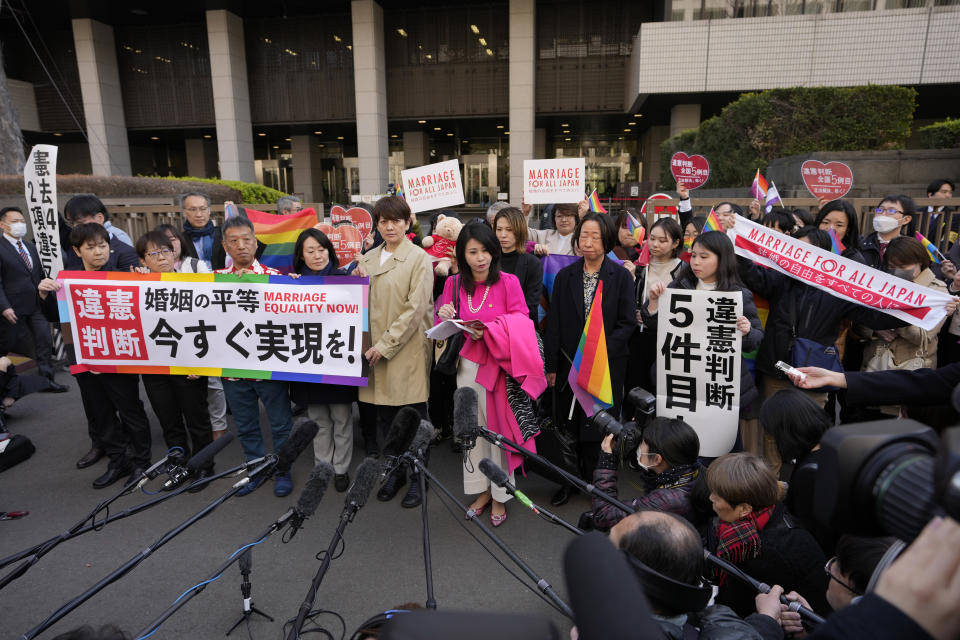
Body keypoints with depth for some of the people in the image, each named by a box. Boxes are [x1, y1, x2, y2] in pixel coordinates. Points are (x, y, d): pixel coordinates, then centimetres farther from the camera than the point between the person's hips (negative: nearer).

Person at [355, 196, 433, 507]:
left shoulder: (419, 258, -5)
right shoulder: (368, 259, 12)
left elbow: (416, 307, -12)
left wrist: (386, 344, -15)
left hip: (408, 349, -5)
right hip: (376, 349, 5)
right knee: (385, 416, 13)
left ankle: (418, 478, 21)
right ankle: (395, 471, 31)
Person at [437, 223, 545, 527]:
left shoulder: (508, 282, -7)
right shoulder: (454, 284, 3)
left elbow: (521, 322, -7)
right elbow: (445, 329, 9)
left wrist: (489, 330, -21)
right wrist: (443, 316, -14)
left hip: (499, 363, -3)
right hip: (467, 363, 3)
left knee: (498, 428, 3)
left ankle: (500, 496, 20)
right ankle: (482, 490, 28)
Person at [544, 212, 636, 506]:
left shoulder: (621, 276, -2)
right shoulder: (565, 276, 5)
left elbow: (628, 322, -5)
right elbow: (554, 323, 5)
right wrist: (550, 366, 2)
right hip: (570, 364, 2)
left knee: (601, 426, 6)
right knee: (569, 426, 9)